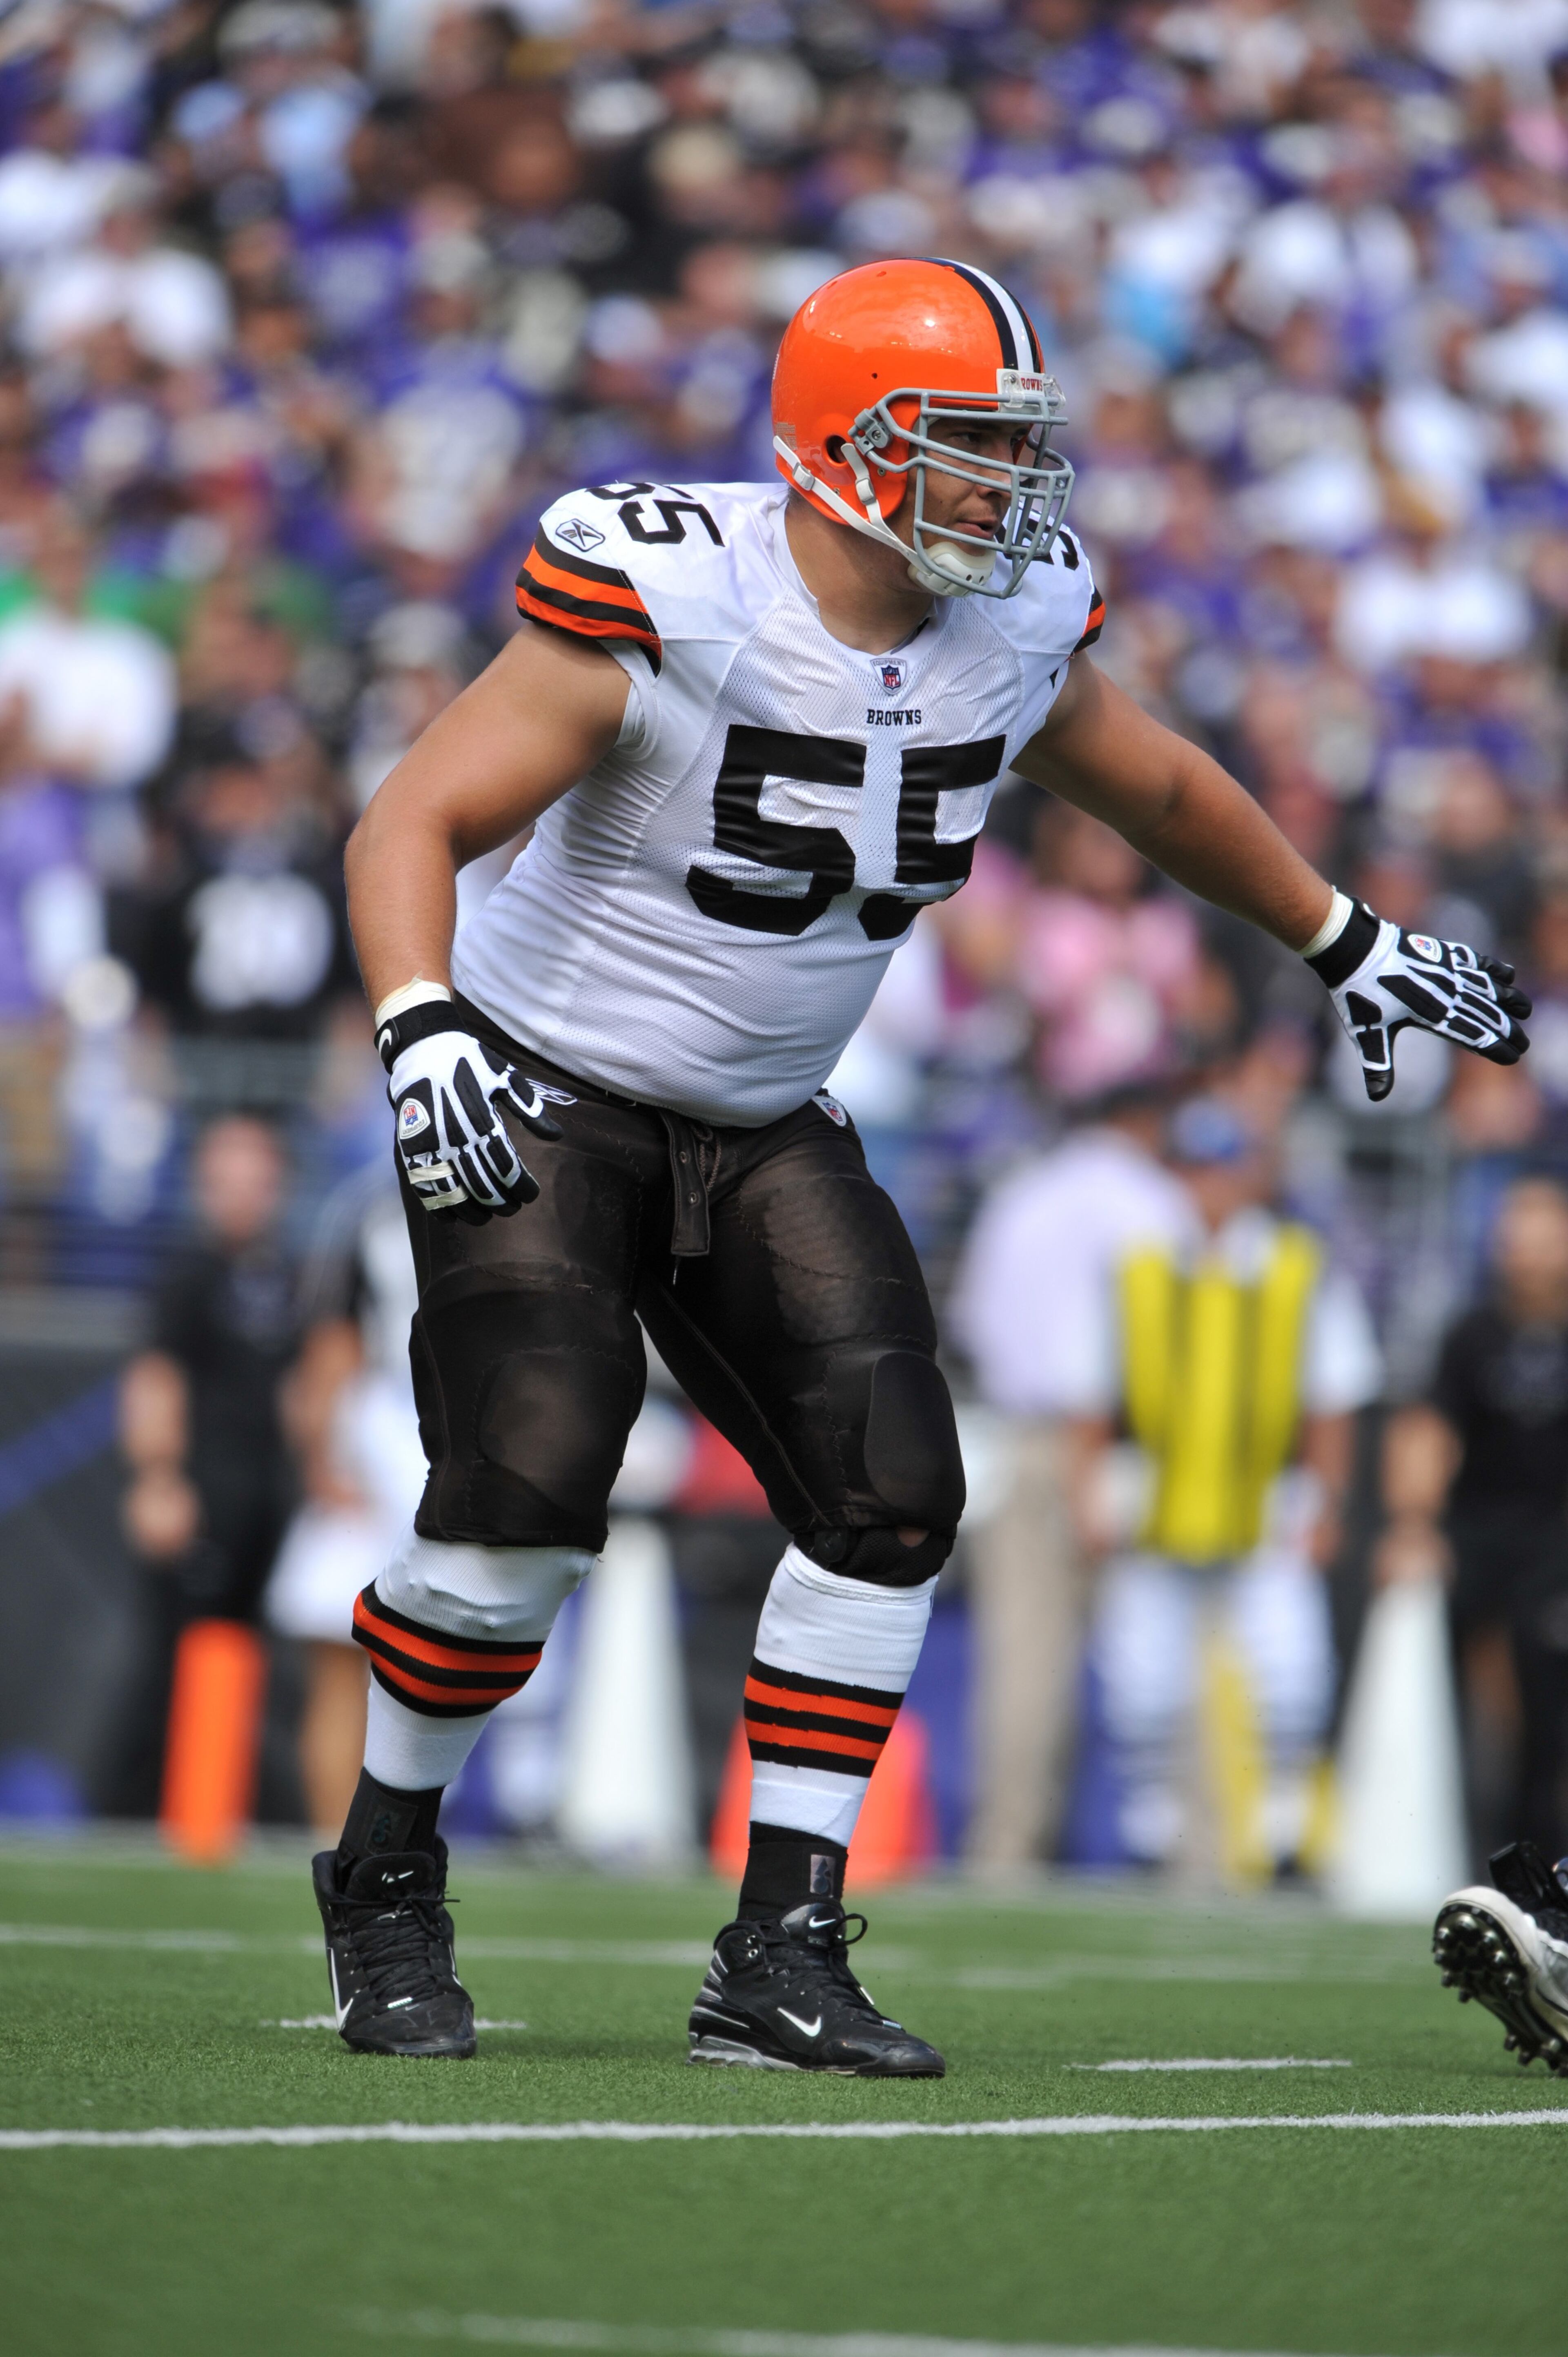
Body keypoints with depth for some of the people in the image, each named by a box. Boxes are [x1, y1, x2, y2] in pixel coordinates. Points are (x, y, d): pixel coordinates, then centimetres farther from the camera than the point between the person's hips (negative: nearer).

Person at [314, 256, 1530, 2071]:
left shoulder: (1013, 636, -4)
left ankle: (779, 1956, -1)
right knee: (524, 1488, -22)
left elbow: (1157, 788, 19)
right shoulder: (663, 604, -22)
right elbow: (410, 824, -24)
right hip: (544, 1103, -6)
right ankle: (385, 1884, 3)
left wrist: (1350, 944, 24)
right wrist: (421, 1031, -41)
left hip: (763, 1135, 6)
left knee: (889, 1498, -9)